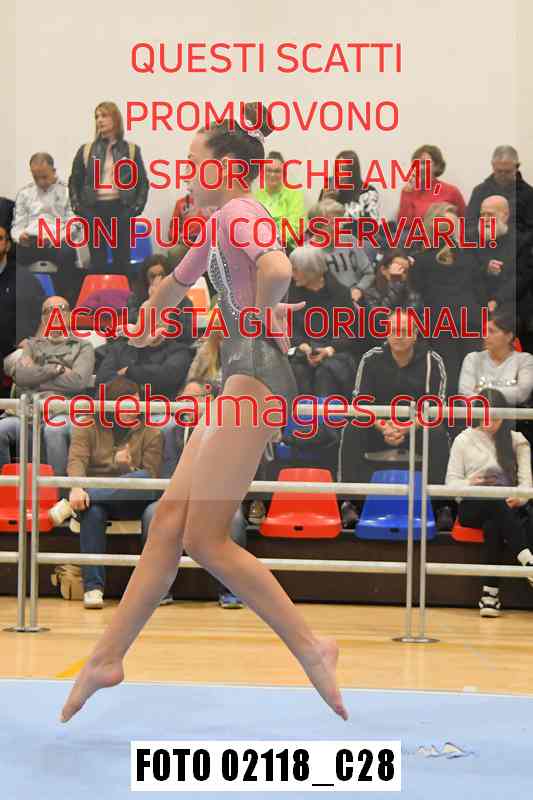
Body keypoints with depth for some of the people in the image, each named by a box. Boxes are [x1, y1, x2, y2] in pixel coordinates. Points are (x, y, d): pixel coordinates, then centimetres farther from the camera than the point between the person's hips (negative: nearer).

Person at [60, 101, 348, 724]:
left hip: (255, 374, -10)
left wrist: (262, 314, -13)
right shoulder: (222, 224, 22)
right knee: (168, 524, 8)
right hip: (239, 378, 10)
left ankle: (311, 647, -5)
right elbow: (178, 280, 39)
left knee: (204, 540, -10)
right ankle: (108, 656, 14)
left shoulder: (239, 213, -8)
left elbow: (277, 270, -31)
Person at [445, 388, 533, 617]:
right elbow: (451, 482, 7)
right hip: (472, 508, -1)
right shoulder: (464, 440, 11)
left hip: (508, 508, 1)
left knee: (493, 524, -37)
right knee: (497, 505, -37)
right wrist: (469, 483, -17)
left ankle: (491, 592, -39)